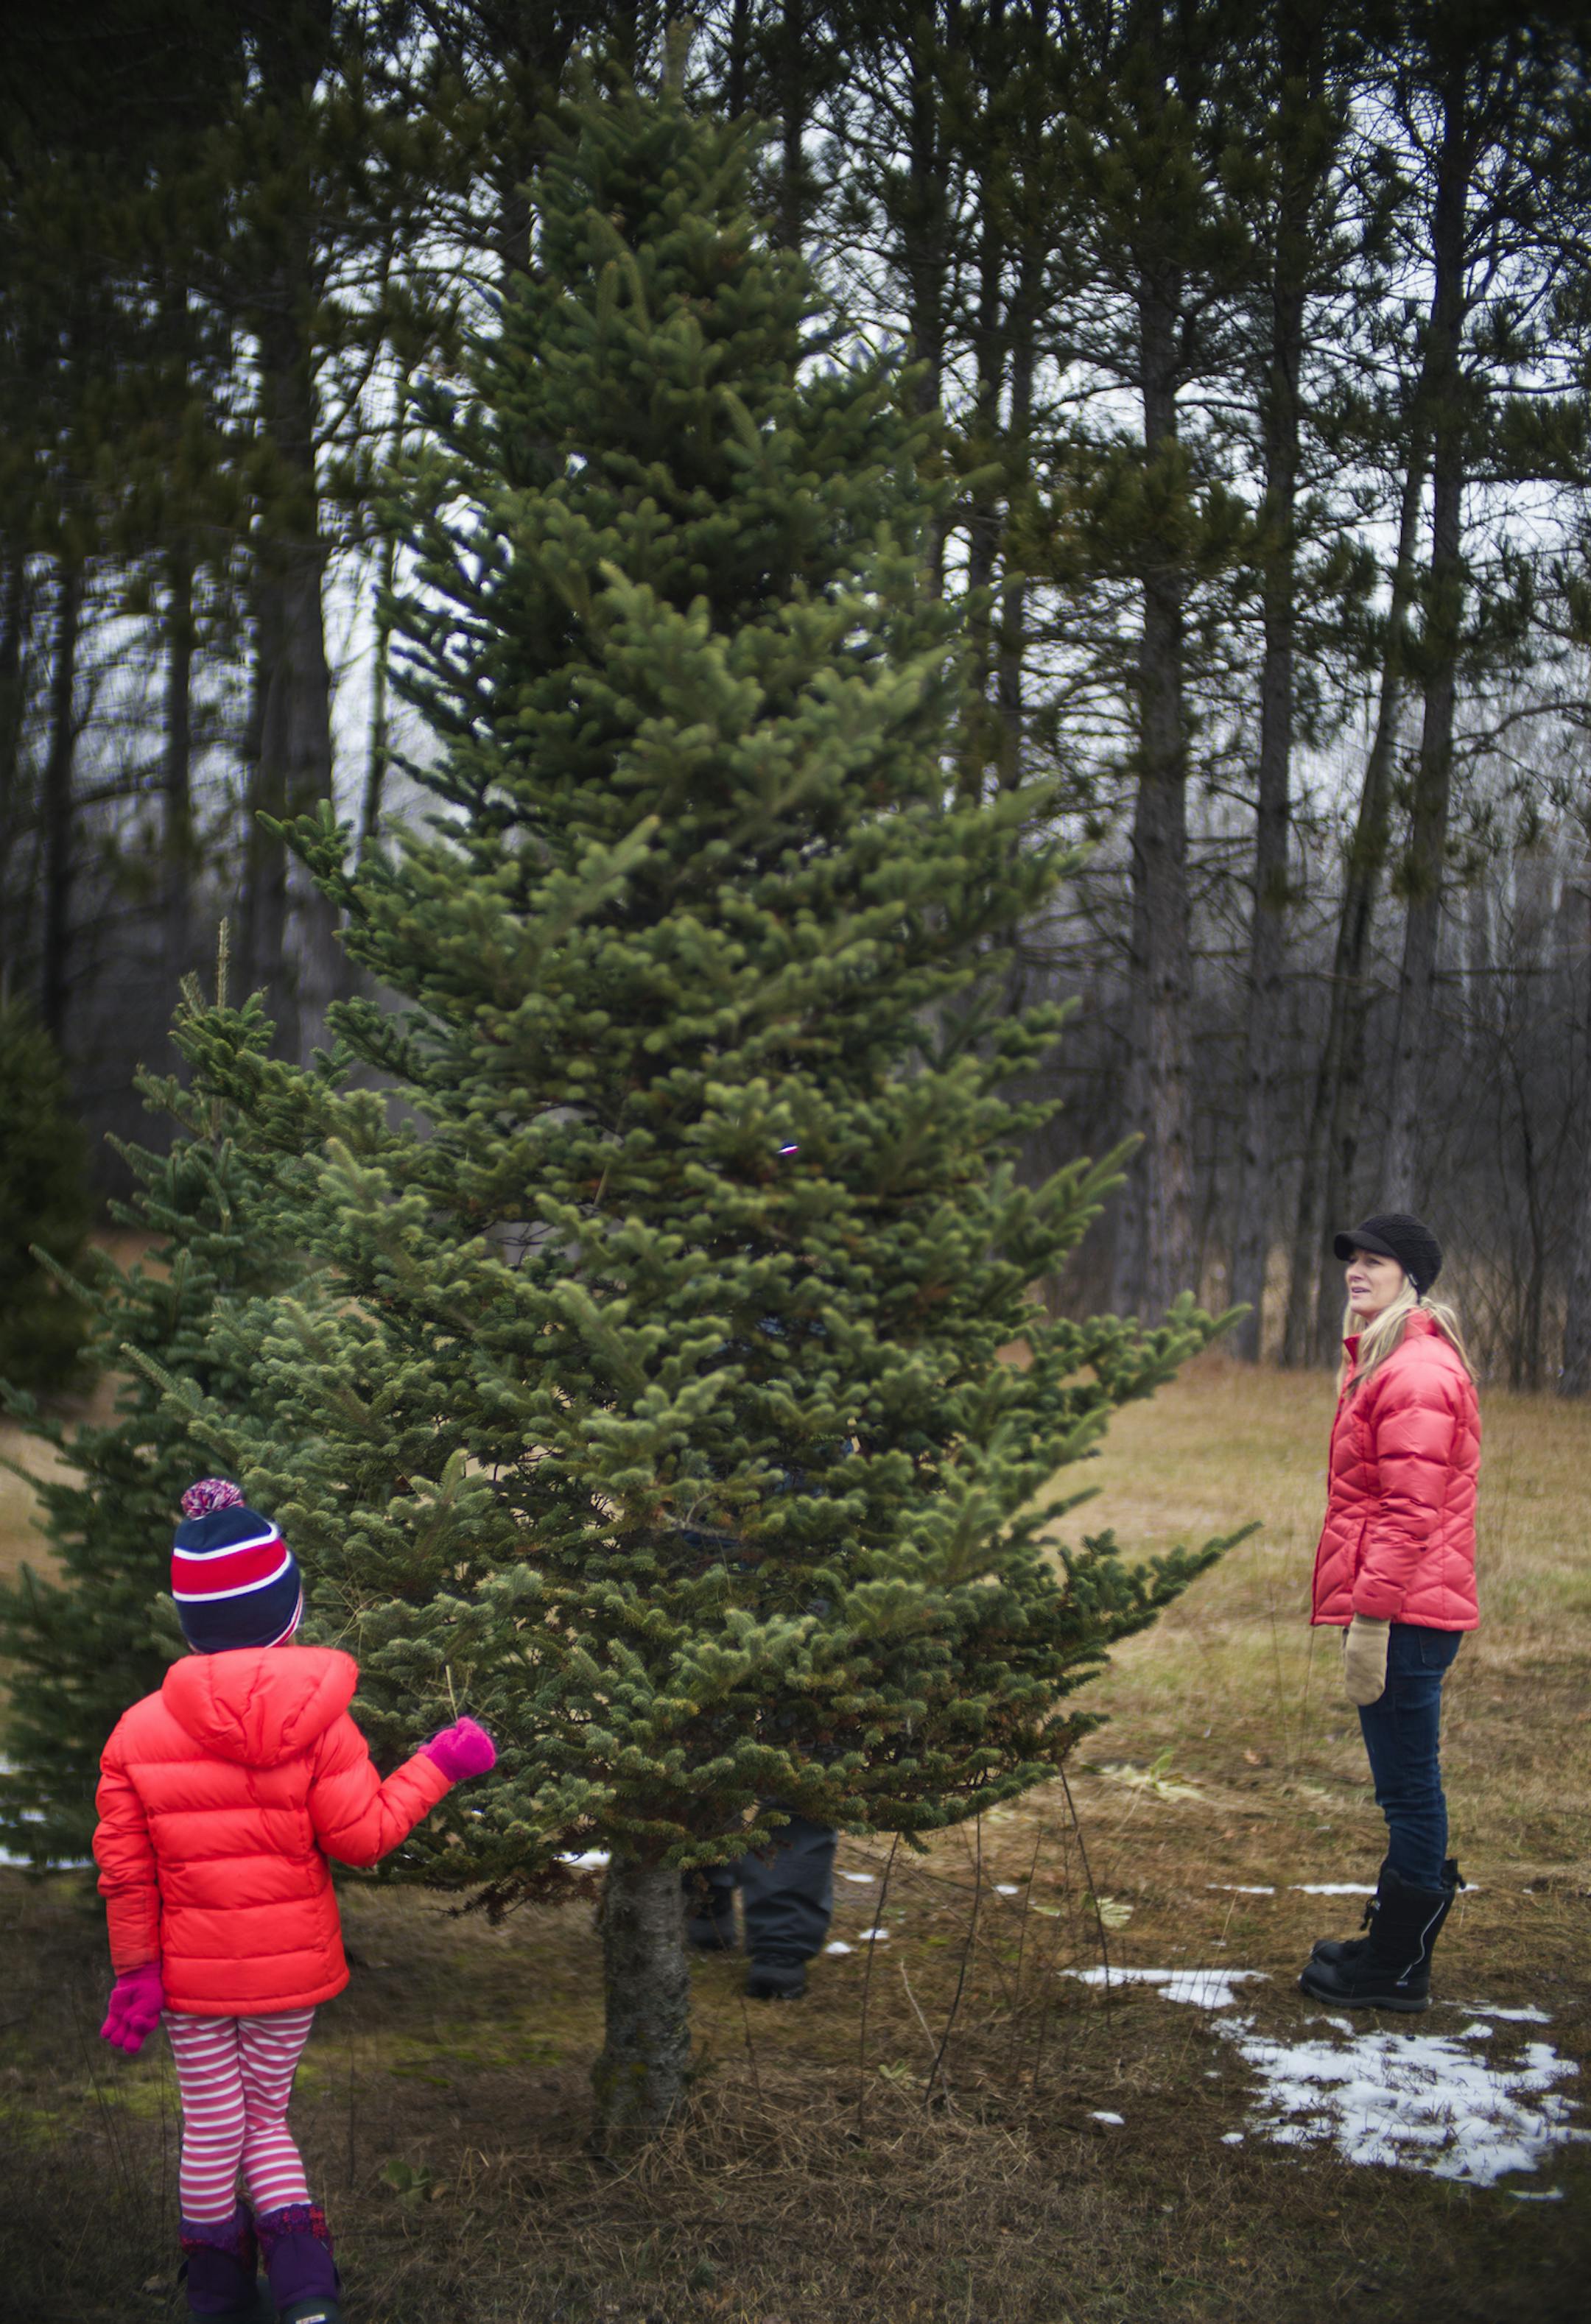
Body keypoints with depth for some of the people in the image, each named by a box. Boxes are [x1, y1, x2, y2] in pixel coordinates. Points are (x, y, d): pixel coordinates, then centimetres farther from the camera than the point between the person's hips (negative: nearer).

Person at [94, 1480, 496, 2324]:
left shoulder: (139, 1730, -11)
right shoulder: (316, 1719, -14)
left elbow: (125, 1867, -7)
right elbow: (362, 1835, -9)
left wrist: (134, 1969, 2)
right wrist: (438, 1766, 2)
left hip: (192, 1972, 0)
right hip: (292, 1967, 0)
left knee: (211, 2129, 14)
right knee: (266, 2118, 17)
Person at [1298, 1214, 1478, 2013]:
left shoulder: (1418, 1375, -15)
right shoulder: (1385, 1363, 18)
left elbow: (1409, 1514, -20)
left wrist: (1371, 1621, -21)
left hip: (1403, 1616, -11)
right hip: (1406, 1612, 11)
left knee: (1409, 1787, -2)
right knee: (1405, 1787, 17)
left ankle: (1399, 1971, 5)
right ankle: (1393, 1945, 27)